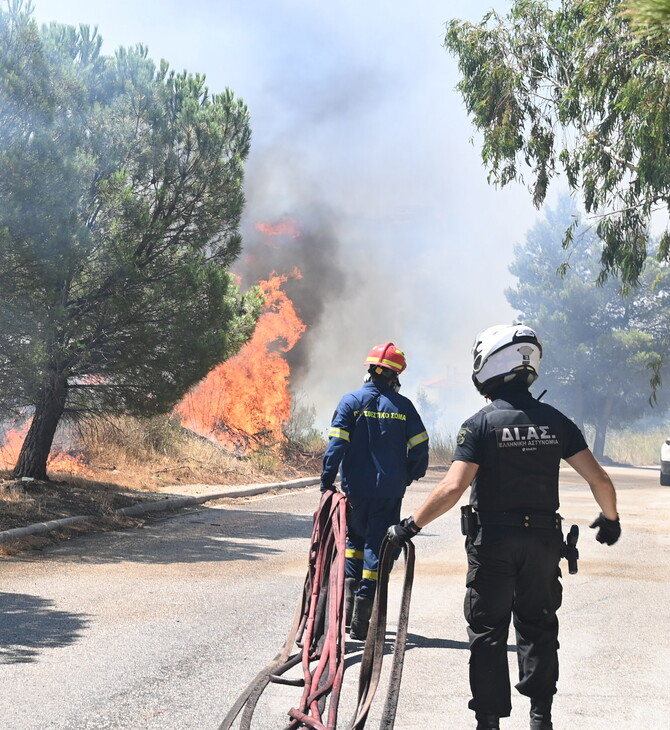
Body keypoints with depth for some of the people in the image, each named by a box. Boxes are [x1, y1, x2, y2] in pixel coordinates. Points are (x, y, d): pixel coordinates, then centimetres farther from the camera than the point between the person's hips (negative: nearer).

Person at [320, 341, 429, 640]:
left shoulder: (351, 401, -2)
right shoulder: (403, 405, -1)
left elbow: (336, 444, -8)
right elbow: (420, 446, 0)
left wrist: (327, 481, -2)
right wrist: (409, 476, 16)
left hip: (355, 488, 1)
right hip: (390, 490, -1)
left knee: (355, 538, 25)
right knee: (377, 546, 2)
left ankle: (350, 590, 13)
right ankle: (360, 621, -2)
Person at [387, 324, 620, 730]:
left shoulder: (481, 424, -11)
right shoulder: (555, 421, 1)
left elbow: (452, 489, -19)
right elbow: (599, 479, 1)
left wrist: (410, 527, -11)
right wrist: (610, 519, 18)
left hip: (493, 541, -3)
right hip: (543, 539, 4)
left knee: (488, 632, 7)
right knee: (539, 628, 17)